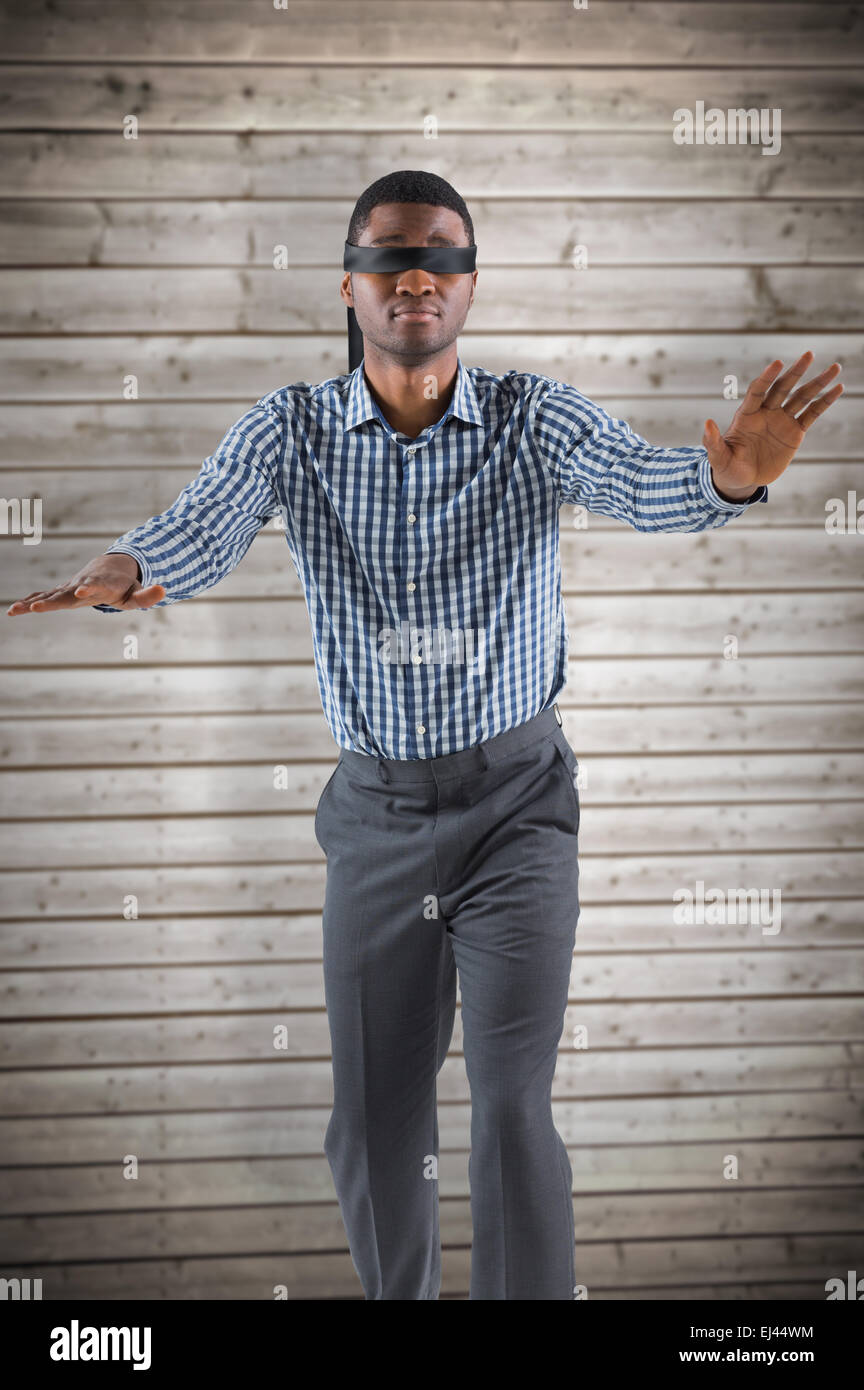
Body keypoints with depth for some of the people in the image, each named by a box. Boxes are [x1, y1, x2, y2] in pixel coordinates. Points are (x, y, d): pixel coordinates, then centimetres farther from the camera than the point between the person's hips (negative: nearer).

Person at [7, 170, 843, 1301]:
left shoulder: (534, 420, -7)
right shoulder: (292, 430, -4)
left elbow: (648, 488, -23)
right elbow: (205, 530, -20)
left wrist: (726, 479, -48)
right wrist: (125, 570, -44)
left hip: (516, 799, -2)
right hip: (374, 812, 2)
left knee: (512, 1106, -13)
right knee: (375, 1127, 10)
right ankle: (399, 1296, 32)